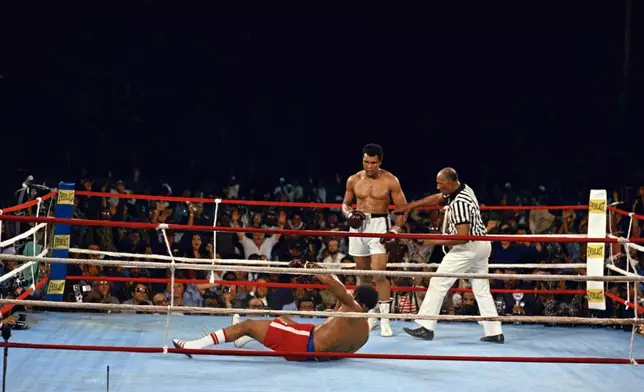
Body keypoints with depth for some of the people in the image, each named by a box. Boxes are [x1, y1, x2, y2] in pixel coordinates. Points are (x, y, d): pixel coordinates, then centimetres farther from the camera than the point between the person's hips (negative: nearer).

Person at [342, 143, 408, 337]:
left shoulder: (390, 181, -5)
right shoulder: (353, 180, 4)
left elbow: (403, 208, -1)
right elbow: (345, 203, 16)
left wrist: (396, 229, -14)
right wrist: (348, 214, -6)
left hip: (379, 224, -4)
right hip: (358, 225, 4)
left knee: (379, 273, -15)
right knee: (363, 274, 10)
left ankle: (385, 320, -13)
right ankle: (370, 315, 22)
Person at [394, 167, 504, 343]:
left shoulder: (459, 203, -22)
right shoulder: (464, 189, 6)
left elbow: (463, 236, -27)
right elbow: (436, 198, 21)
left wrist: (437, 241, -17)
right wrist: (410, 206, 20)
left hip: (467, 248, -10)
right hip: (482, 245, 10)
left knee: (438, 283, -2)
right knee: (482, 289, 10)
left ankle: (426, 327, 1)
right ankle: (495, 332, 8)